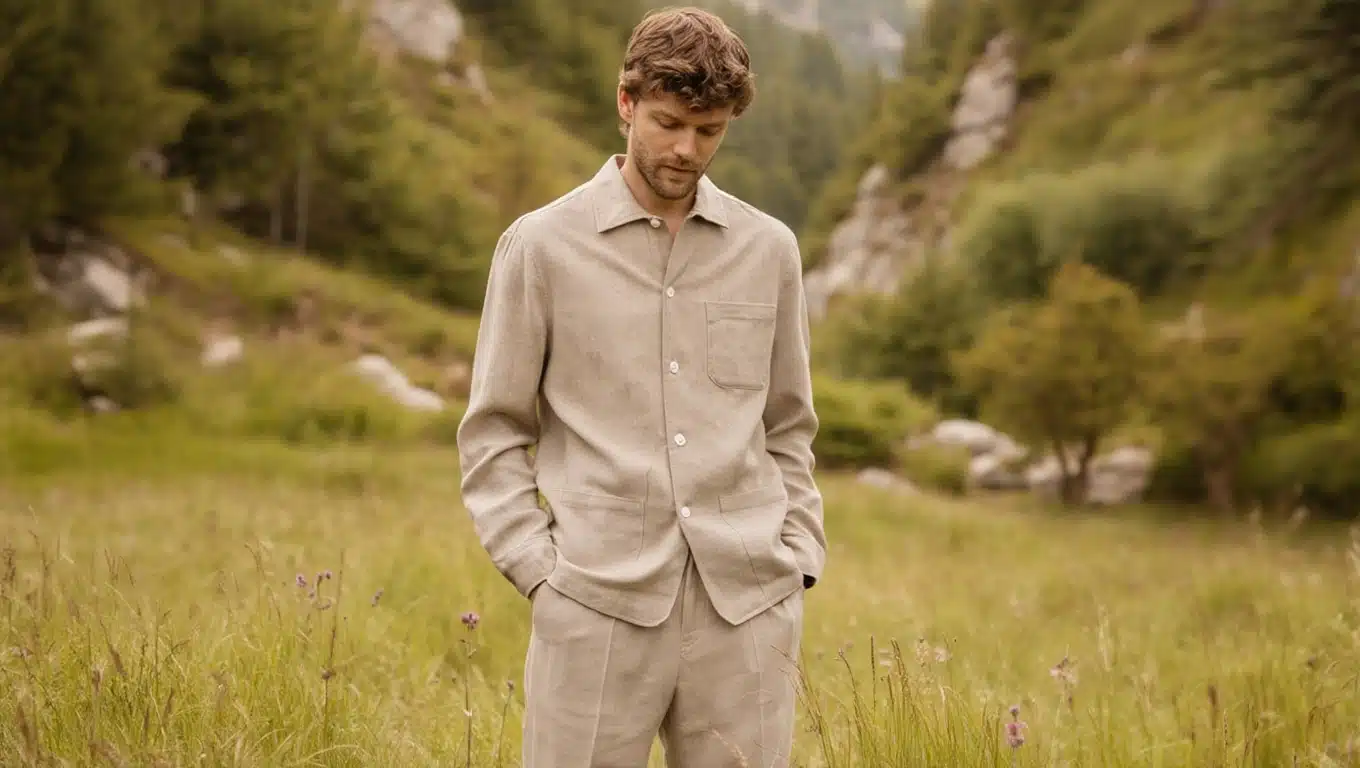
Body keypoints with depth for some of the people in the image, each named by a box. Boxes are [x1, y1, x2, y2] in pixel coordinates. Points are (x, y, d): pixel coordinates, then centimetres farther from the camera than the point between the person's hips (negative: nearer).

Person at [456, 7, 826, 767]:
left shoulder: (769, 249, 9)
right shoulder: (542, 245, 1)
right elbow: (494, 435, 4)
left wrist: (798, 563, 8)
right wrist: (539, 569, -5)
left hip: (747, 603, 3)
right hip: (599, 604, -2)